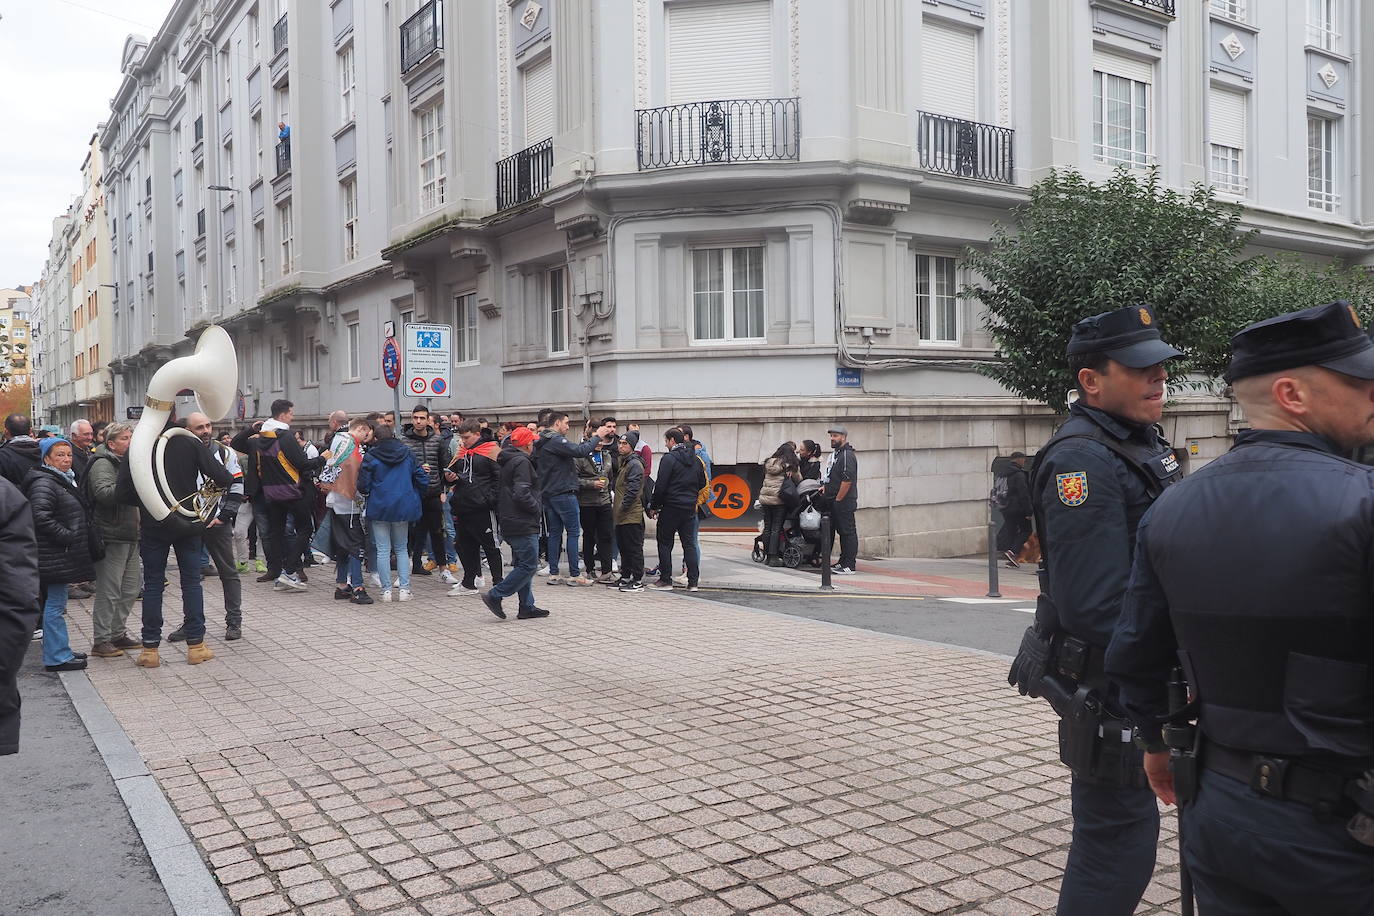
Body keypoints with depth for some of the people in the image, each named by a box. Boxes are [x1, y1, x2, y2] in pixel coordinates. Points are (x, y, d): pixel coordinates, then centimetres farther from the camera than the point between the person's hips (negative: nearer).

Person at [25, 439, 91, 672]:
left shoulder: (66, 480, 17)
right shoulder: (44, 483, -15)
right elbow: (41, 517, -26)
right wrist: (68, 537, -21)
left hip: (63, 556, 10)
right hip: (55, 556, -10)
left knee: (56, 603, 16)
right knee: (55, 604, -5)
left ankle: (59, 651, 23)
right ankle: (57, 657, 0)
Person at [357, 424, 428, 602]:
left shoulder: (370, 457, -5)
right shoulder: (408, 454, 3)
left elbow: (363, 486, -6)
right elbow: (422, 479, 4)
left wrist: (367, 493, 17)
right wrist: (412, 495, 21)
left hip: (379, 507, -2)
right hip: (403, 507, 2)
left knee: (383, 550, 4)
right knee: (401, 549, 12)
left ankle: (386, 590, 3)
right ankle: (404, 588, 4)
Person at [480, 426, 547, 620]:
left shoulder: (506, 462, 16)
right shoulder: (522, 462, -14)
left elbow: (500, 492, 21)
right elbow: (522, 494, -23)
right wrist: (538, 509, -10)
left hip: (509, 523, 10)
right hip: (523, 524, -10)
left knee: (522, 564, 13)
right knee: (529, 565, -7)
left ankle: (527, 606, 16)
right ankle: (495, 595, -8)